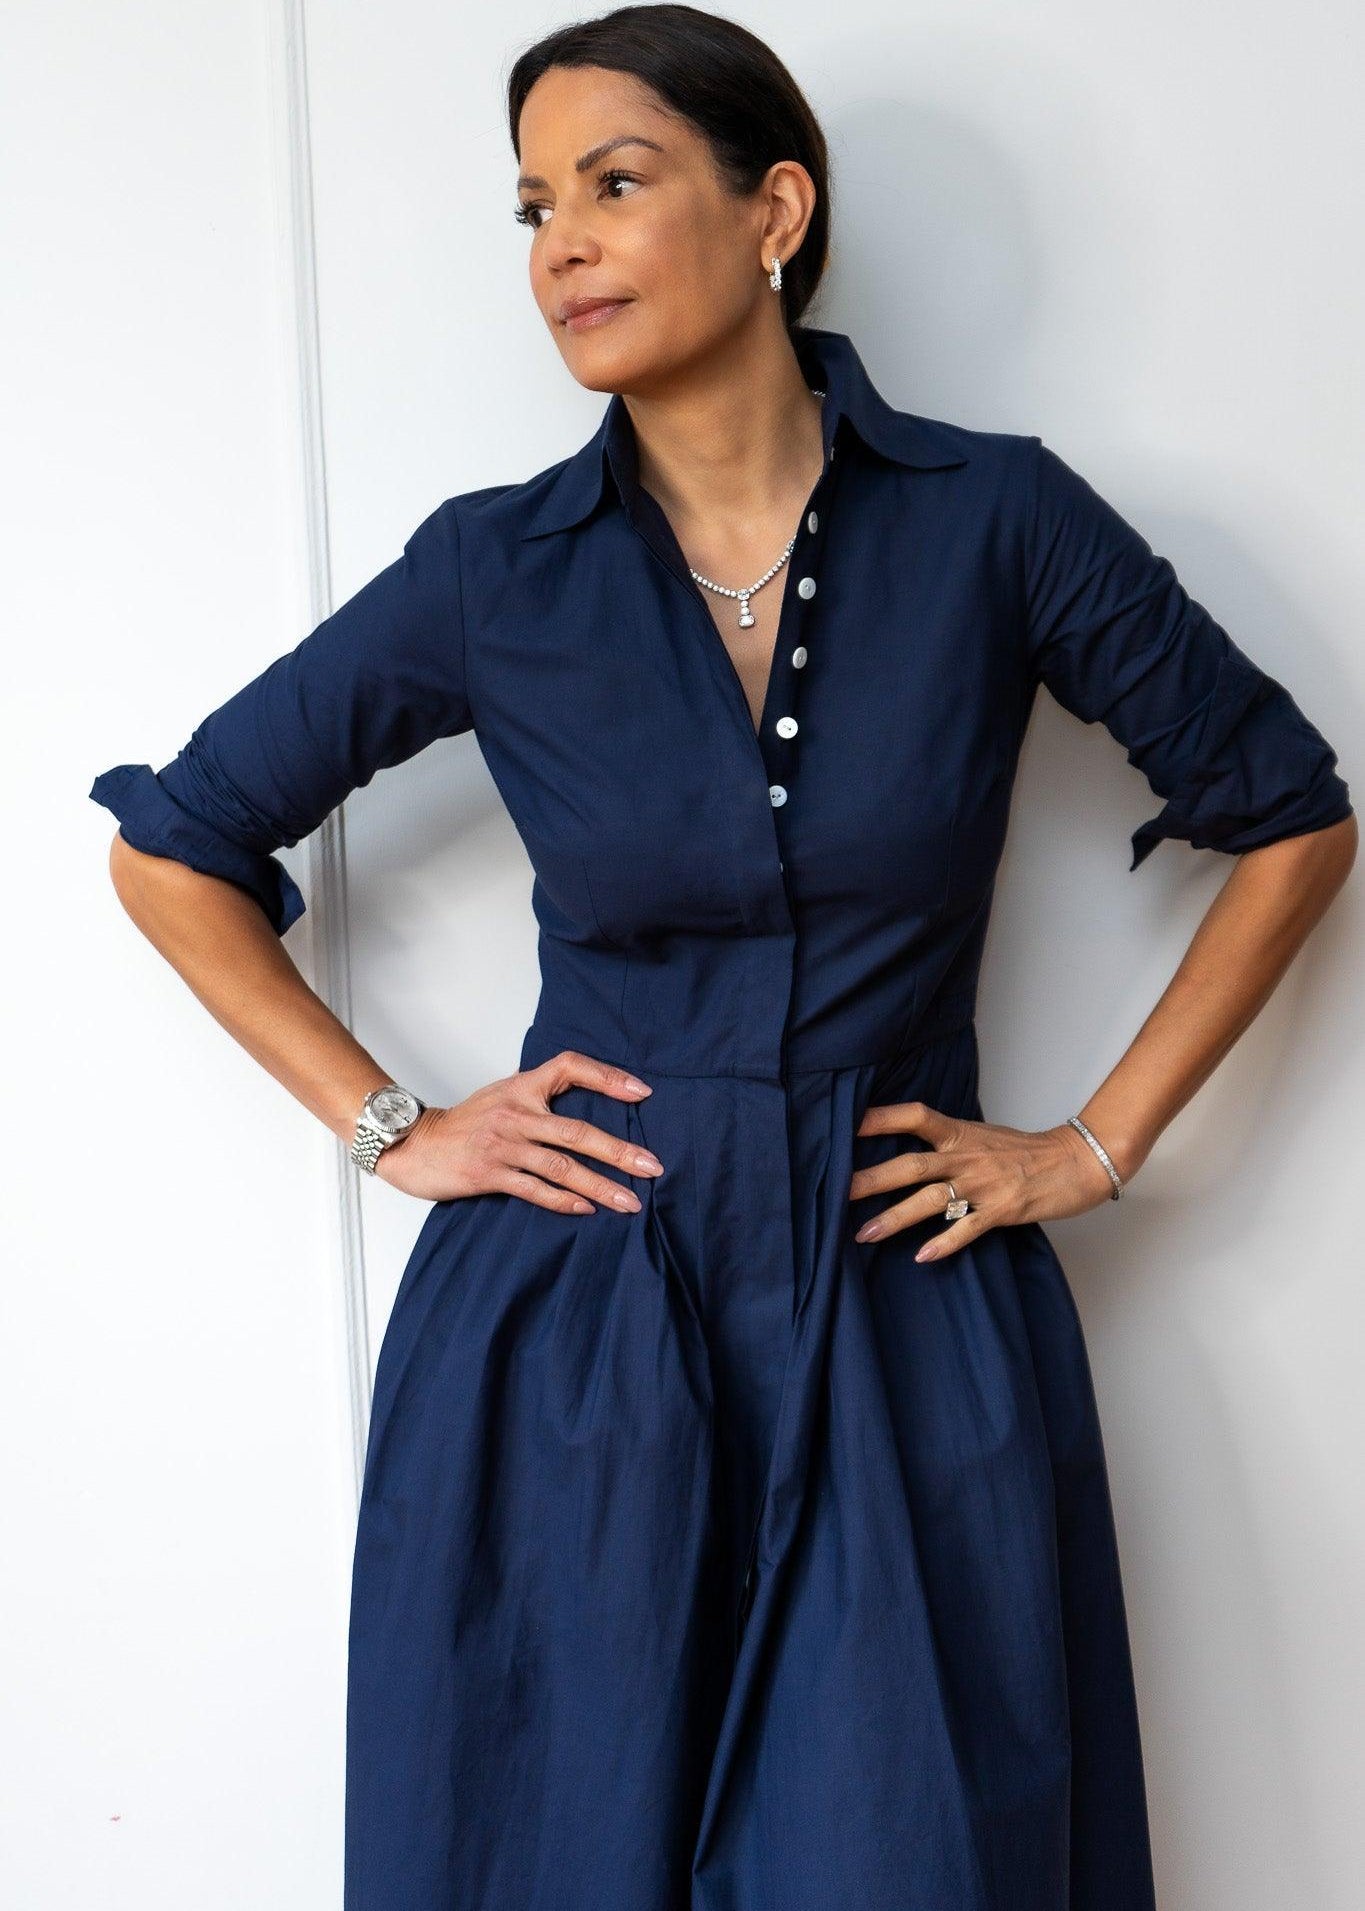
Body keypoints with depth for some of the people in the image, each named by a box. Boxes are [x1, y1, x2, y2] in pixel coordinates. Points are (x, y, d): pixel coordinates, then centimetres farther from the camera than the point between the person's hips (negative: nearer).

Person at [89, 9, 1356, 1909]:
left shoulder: (997, 521, -5)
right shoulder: (496, 571, -3)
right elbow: (175, 844, 8)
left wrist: (1098, 1143, 2)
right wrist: (389, 1128, 3)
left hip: (907, 1323, 0)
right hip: (570, 1325, 1)